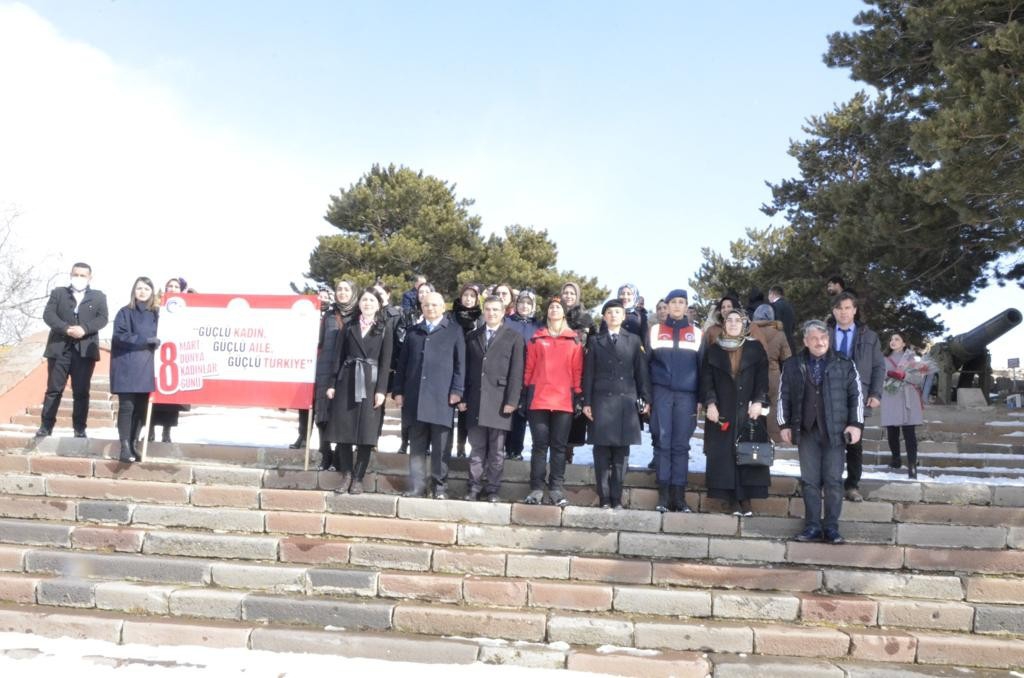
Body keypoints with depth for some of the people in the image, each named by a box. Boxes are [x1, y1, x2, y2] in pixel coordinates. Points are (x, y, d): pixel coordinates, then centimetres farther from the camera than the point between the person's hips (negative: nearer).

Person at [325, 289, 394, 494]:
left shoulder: (384, 329, 5)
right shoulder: (349, 326, 11)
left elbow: (385, 362, -1)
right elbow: (340, 356, 10)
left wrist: (381, 390, -10)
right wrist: (332, 384, 2)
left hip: (370, 383, -2)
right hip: (347, 382, 2)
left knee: (366, 433, -2)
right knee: (343, 430, 1)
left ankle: (358, 478, 6)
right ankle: (346, 474, 13)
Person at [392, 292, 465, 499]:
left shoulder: (454, 330, 7)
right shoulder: (413, 331, 17)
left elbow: (460, 363, 1)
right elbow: (402, 362, 15)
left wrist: (457, 390, -8)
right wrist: (398, 390, 7)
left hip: (442, 396, -3)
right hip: (415, 395, 3)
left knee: (441, 446, 0)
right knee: (417, 445, 4)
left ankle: (440, 486, 6)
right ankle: (416, 485, 8)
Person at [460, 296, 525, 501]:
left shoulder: (514, 337, 3)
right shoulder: (472, 337, 14)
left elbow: (516, 372, -3)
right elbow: (466, 369, 11)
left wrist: (512, 401, -10)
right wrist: (463, 397, 4)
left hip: (499, 401, -3)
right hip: (475, 400, 3)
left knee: (497, 450, 3)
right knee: (476, 447, 6)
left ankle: (492, 489, 9)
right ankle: (475, 487, 12)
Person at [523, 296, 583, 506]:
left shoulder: (574, 340, 10)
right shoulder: (537, 338, 10)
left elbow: (577, 370, 7)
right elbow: (529, 367, 9)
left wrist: (578, 395, 2)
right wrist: (526, 392, 4)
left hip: (564, 400, 0)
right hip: (538, 399, 0)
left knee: (559, 446, 2)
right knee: (540, 444, 0)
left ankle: (556, 490, 5)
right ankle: (536, 489, 3)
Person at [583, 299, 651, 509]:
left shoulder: (634, 341, 11)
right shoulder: (595, 342, 11)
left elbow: (642, 372, 7)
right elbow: (588, 374, 6)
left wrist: (646, 399, -1)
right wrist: (586, 402, -1)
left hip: (626, 402, 0)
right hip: (602, 401, 0)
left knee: (621, 453, 1)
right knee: (602, 452, -1)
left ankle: (617, 499, 5)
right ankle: (604, 499, 2)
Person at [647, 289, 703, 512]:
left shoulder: (696, 334, 12)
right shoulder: (655, 331, 9)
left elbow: (702, 367, 12)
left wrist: (701, 398, 5)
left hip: (686, 395, 1)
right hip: (661, 393, -1)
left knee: (681, 445, 0)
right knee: (662, 442, -4)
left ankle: (679, 496, 1)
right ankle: (663, 495, -1)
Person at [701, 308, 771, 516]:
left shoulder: (755, 348, 8)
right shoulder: (713, 350, 9)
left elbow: (762, 377, 2)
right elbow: (706, 380, 4)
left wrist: (759, 401, -10)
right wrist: (710, 403, -8)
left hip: (749, 411, 0)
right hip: (722, 412, 0)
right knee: (724, 455, -4)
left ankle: (746, 499, 0)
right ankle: (733, 499, 1)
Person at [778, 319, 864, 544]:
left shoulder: (844, 364, 4)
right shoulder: (792, 366, 7)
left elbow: (856, 395, 5)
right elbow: (783, 396, 9)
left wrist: (856, 424, -1)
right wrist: (784, 425, 5)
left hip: (834, 431, -1)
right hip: (806, 432, 1)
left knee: (833, 481, -1)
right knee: (809, 481, 4)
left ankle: (831, 527, 6)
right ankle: (812, 526, 10)